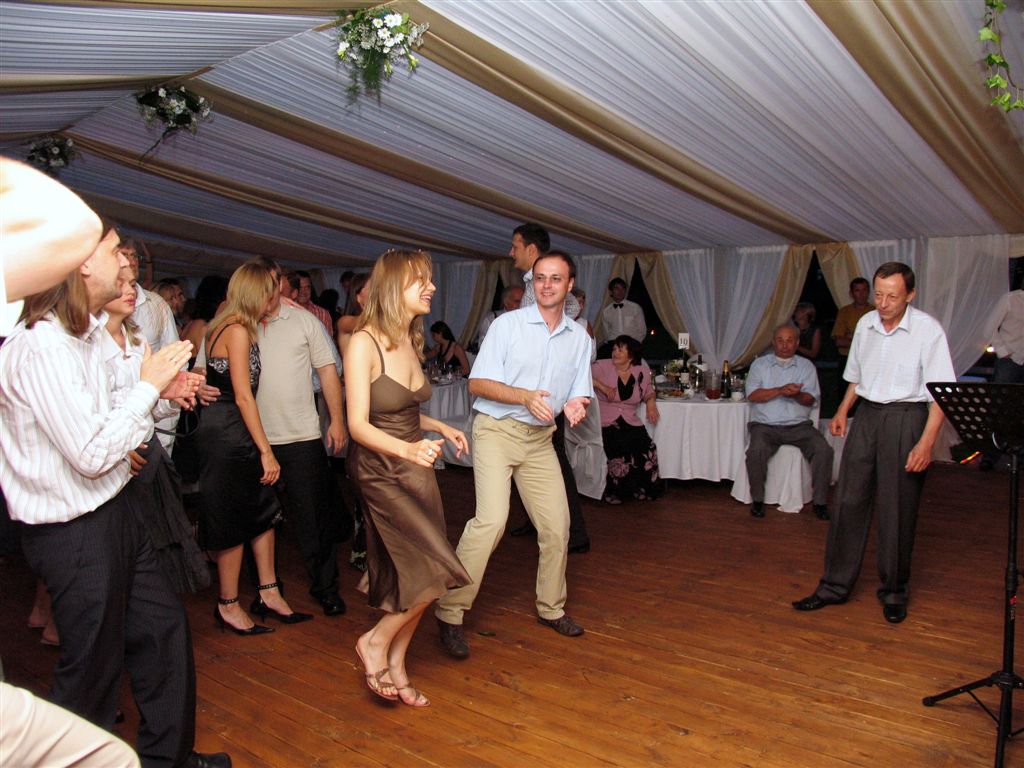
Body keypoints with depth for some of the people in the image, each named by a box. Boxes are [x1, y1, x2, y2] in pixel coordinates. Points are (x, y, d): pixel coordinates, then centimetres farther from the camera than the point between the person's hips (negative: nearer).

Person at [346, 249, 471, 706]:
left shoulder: (411, 341, 7)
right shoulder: (364, 343, -16)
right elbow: (359, 424, -19)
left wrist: (441, 428, 6)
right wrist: (407, 449, -34)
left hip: (416, 467, 7)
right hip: (380, 471, -7)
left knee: (410, 575, 9)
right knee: (437, 570, -10)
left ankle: (395, 664, 25)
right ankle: (376, 643, 11)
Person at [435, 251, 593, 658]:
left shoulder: (580, 338, 9)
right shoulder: (508, 324, -5)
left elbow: (578, 393, 12)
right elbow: (477, 383, -9)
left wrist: (575, 406, -13)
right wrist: (525, 396, -24)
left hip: (540, 438, 5)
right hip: (496, 430, -5)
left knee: (557, 525, 5)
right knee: (491, 520, -18)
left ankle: (551, 608, 27)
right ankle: (450, 614, -6)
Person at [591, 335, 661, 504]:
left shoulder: (642, 371, 8)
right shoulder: (602, 367, -2)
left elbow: (649, 391, 25)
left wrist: (651, 401, 3)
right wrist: (602, 386, -17)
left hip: (631, 423, 3)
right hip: (605, 422, -3)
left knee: (648, 449, -22)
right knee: (618, 448, -30)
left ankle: (640, 489, 5)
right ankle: (614, 492, -5)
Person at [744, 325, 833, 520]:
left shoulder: (806, 366, 13)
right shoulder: (759, 364, 9)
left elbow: (811, 399, 2)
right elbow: (752, 395, -5)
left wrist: (796, 394, -20)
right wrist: (780, 390, -17)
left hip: (798, 425, 2)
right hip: (765, 425, -2)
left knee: (824, 450, -23)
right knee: (756, 451, -31)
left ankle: (820, 501, -7)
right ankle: (758, 500, -11)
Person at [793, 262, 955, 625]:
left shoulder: (928, 330, -10)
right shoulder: (865, 324, 7)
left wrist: (926, 442, -20)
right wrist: (843, 410, 13)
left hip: (906, 418, -5)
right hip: (867, 414, 5)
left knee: (897, 510, 2)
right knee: (848, 501, 5)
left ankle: (894, 593, 20)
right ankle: (835, 586, 16)